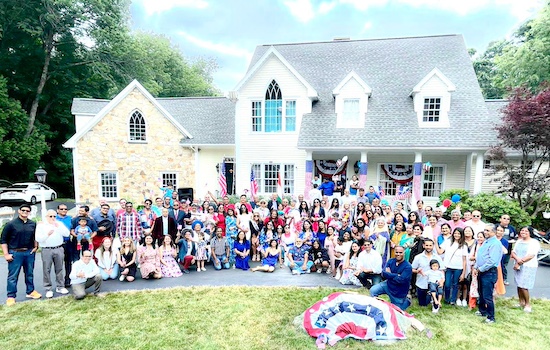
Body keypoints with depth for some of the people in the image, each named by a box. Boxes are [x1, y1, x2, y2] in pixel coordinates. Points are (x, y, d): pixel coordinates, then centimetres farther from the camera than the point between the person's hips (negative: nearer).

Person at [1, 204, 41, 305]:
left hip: (29, 252, 4)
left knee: (29, 274, 14)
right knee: (13, 276, 3)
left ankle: (30, 291, 27)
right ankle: (11, 296, 14)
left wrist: (35, 246, 6)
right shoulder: (11, 224, -7)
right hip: (15, 253, -4)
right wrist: (6, 254, -8)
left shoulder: (33, 224, 5)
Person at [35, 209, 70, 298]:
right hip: (46, 250, -2)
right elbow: (38, 238, -5)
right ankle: (48, 289, 10)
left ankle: (60, 287, 18)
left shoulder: (59, 224, 8)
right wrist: (47, 234, -22)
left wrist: (58, 227, -13)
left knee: (59, 268, 8)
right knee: (47, 270, 1)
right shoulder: (41, 225, 2)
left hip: (59, 249, 2)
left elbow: (67, 234, -2)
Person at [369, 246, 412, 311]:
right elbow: (383, 274, -15)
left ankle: (407, 301, 35)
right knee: (373, 290, -12)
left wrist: (389, 275, -17)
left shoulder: (408, 266, -21)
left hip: (399, 293, -4)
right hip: (388, 285, 4)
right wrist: (396, 275, -24)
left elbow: (401, 280, -30)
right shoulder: (391, 261, -6)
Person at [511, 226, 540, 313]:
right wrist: (517, 259, -14)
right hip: (518, 266, 6)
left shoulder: (534, 242, -7)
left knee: (523, 286, -7)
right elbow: (513, 252, 7)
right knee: (519, 285, 11)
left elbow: (531, 255, -15)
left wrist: (520, 262, -14)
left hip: (528, 267, -6)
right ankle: (521, 302, 25)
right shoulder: (519, 241, 13)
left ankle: (528, 304, 12)